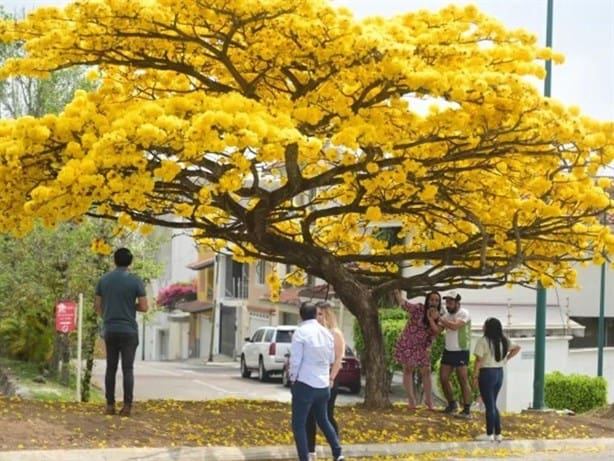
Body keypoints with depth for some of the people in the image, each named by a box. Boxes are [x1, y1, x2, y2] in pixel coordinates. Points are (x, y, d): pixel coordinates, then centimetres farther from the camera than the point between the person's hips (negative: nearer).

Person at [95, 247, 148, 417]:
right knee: (128, 369, 0)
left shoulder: (104, 279, 4)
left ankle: (110, 405, 7)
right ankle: (127, 406, -5)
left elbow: (98, 306, 9)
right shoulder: (135, 281, -6)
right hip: (129, 330, -3)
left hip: (110, 330, 3)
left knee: (111, 368, 10)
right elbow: (144, 307, -7)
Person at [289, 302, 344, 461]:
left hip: (305, 384, -6)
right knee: (323, 420, 22)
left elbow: (295, 360, -13)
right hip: (323, 385, 6)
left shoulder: (301, 332, -13)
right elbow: (332, 360, 13)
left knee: (299, 424, 2)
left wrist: (293, 379, 1)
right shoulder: (327, 333, 5)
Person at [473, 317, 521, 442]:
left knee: (489, 405, 0)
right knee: (493, 404, 16)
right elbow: (517, 348, 20)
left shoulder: (483, 341, -13)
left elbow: (479, 360, -16)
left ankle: (489, 434, 5)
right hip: (499, 372, 7)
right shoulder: (504, 341, 8)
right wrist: (506, 359, 15)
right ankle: (498, 433, 15)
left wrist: (475, 376, -10)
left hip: (487, 373, -7)